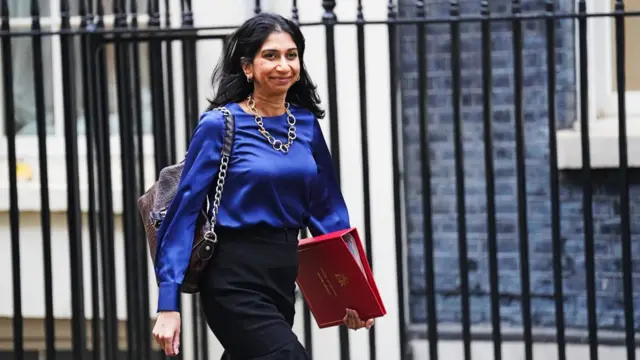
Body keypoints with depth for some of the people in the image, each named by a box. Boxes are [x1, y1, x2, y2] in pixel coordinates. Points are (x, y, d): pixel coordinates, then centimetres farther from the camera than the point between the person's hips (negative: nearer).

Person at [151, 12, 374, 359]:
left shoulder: (306, 124, 7)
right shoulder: (220, 125, -9)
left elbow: (326, 208, 12)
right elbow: (183, 211, -10)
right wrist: (168, 304, -15)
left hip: (284, 279, 6)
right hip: (236, 282, -6)